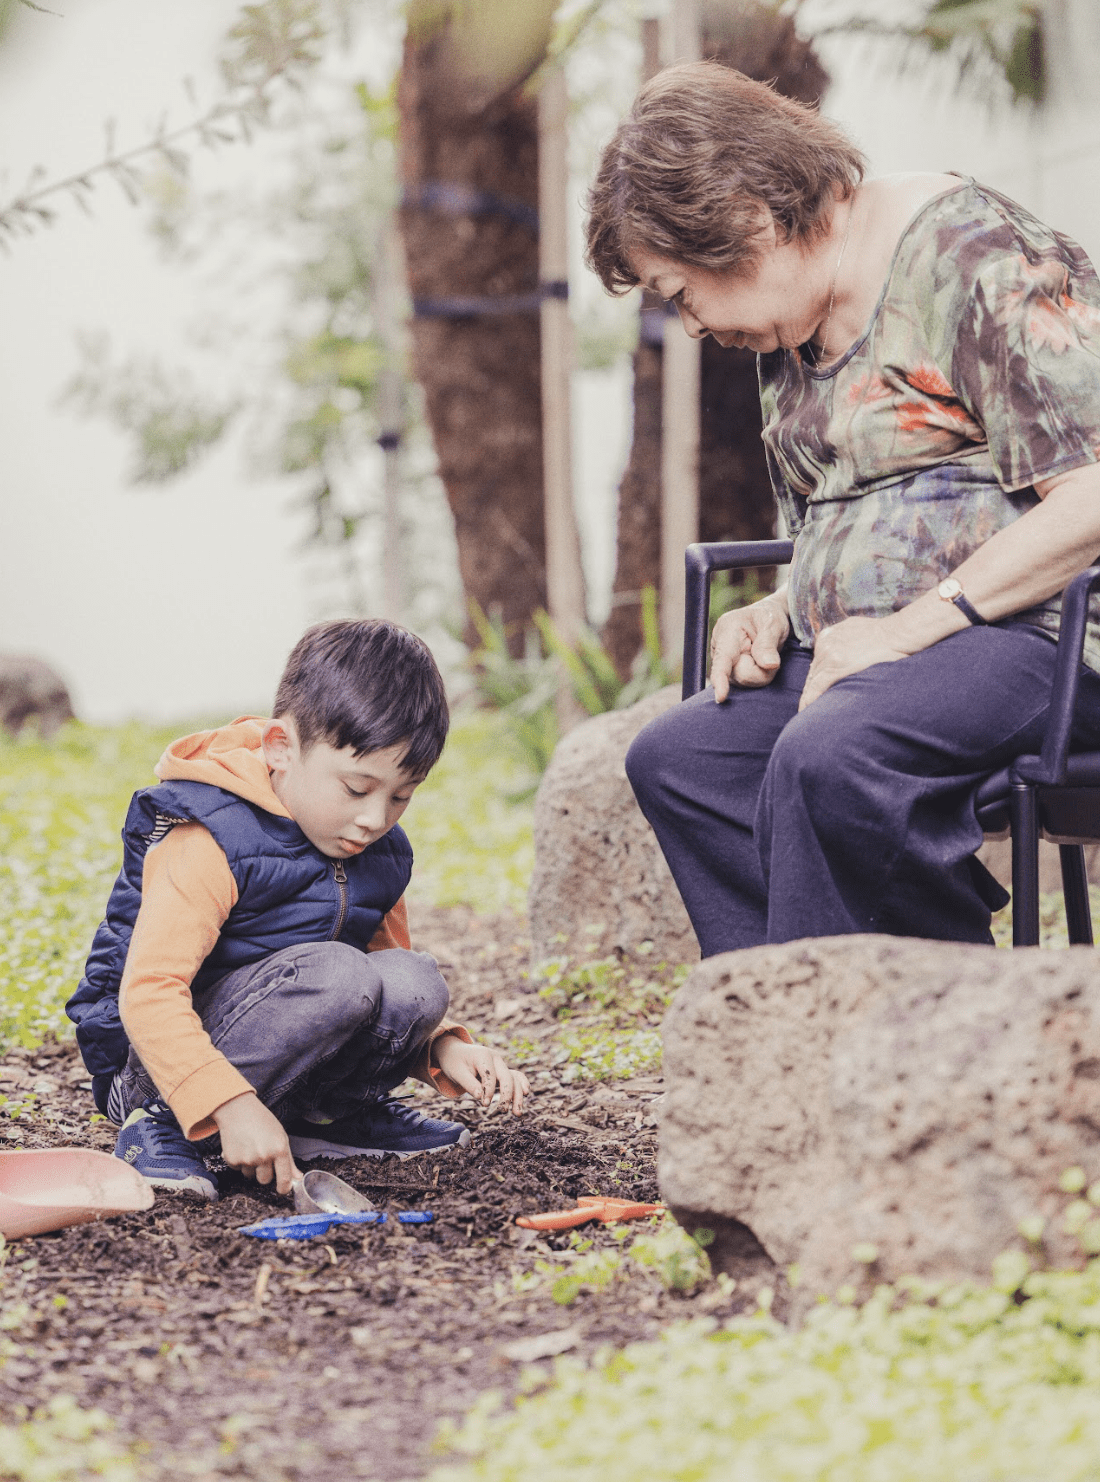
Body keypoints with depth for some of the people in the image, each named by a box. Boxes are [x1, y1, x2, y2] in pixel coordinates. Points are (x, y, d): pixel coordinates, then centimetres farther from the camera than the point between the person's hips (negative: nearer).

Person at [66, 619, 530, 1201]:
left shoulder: (380, 854, 5)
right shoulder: (210, 843, -22)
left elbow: (392, 990, 18)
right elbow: (149, 992, -30)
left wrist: (444, 1047, -3)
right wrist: (233, 1106, -40)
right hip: (157, 1060, -7)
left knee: (415, 983, -17)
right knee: (334, 974, -31)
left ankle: (332, 1114, 8)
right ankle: (163, 1126, -20)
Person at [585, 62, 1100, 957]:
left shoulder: (977, 256, -10)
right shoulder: (787, 334, 19)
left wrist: (907, 627, -19)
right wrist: (779, 614, 8)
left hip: (1025, 633, -10)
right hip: (865, 655, 10)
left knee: (827, 758, -34)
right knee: (675, 759, -9)